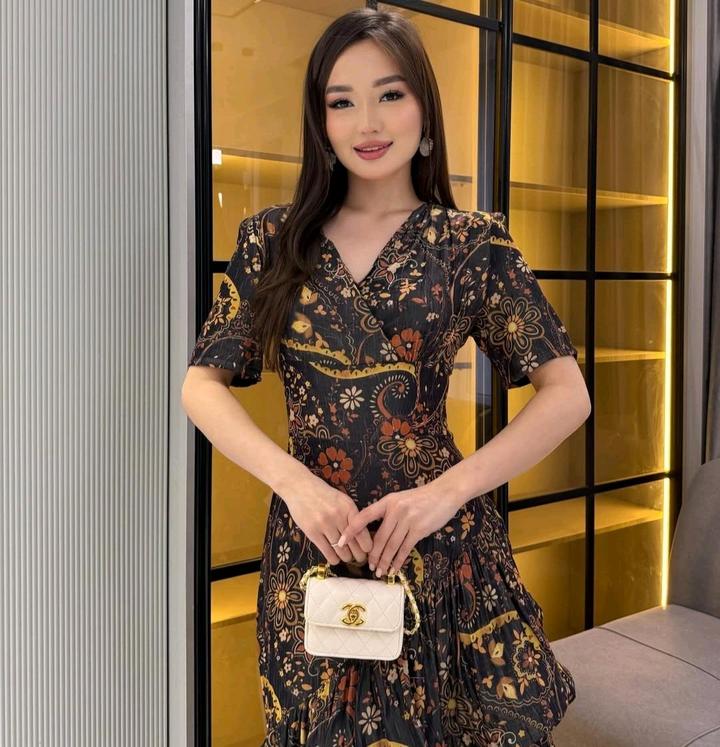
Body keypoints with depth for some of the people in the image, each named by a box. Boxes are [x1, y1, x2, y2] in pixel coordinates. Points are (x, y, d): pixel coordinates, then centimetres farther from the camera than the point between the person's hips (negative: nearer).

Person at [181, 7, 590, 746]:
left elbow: (567, 393, -4)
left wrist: (448, 491, -16)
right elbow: (203, 385, 1)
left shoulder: (473, 242, -3)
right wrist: (295, 481, -15)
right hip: (307, 541, 2)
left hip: (439, 545, -1)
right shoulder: (272, 239, 2)